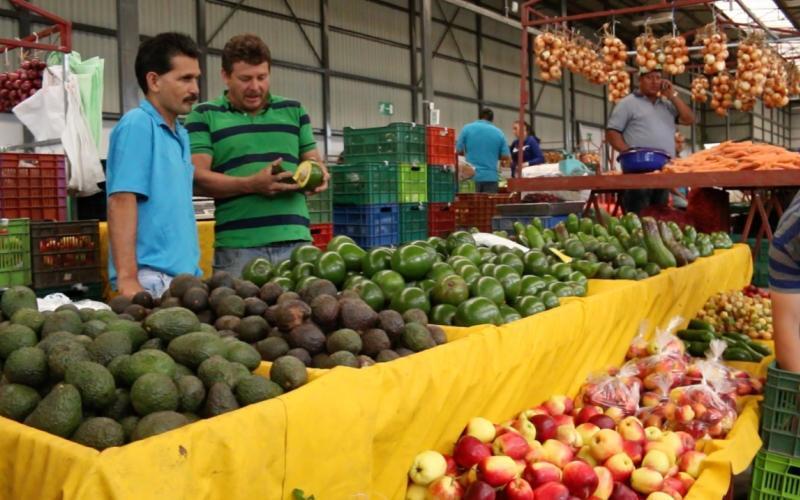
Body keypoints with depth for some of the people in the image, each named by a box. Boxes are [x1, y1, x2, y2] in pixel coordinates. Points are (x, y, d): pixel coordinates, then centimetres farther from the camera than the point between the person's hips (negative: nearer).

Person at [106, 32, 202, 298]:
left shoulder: (181, 134, 15)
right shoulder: (137, 124, -8)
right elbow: (121, 202, -16)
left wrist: (194, 275, 16)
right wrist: (127, 278, -22)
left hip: (185, 275, 8)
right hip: (153, 277, -8)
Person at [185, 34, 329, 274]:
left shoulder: (294, 111, 15)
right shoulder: (204, 115, 5)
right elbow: (197, 177, -4)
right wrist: (251, 184, -19)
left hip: (296, 240, 3)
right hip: (237, 246, -3)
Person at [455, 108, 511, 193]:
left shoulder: (467, 128, 1)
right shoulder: (498, 132, 5)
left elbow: (458, 151, 4)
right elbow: (506, 157, 3)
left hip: (471, 177, -1)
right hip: (490, 177, 1)